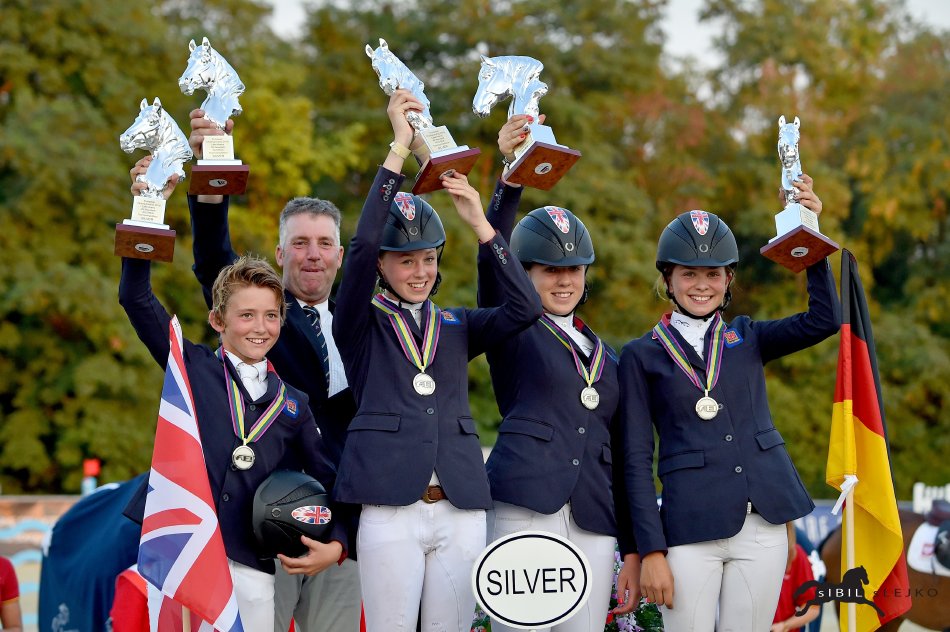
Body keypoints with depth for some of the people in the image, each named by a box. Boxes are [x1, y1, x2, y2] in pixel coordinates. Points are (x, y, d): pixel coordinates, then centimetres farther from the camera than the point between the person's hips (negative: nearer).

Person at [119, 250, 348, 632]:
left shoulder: (292, 404, 15)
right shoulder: (192, 367, 9)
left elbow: (327, 481, 17)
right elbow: (135, 297, 2)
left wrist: (336, 546, 1)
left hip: (250, 567, 2)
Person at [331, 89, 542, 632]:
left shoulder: (457, 326, 16)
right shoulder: (361, 325, 6)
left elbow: (526, 308, 0)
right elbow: (362, 247, -10)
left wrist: (480, 222, -5)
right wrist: (399, 148, -12)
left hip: (461, 510, 3)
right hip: (391, 509, -3)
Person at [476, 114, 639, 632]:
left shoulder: (602, 355, 22)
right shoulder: (512, 332, 8)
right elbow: (492, 259, -10)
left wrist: (633, 551, 14)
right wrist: (509, 173, -24)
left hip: (594, 525, 5)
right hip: (526, 511, -5)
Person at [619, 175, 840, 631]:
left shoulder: (746, 339, 12)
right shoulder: (642, 355, 3)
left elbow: (824, 320, -3)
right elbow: (636, 461, 0)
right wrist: (651, 551, -7)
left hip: (763, 527, 3)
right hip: (690, 530, -3)